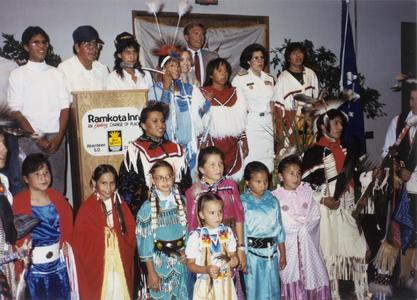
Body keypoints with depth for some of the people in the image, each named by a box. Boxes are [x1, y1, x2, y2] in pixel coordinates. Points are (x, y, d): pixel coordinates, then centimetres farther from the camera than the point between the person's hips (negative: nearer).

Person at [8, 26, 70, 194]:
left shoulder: (57, 74, 12)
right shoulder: (18, 75, 5)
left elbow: (65, 107, 7)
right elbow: (16, 112, -1)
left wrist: (59, 137, -7)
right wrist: (37, 138, -9)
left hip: (56, 138, 2)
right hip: (30, 138, -2)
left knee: (57, 184, 2)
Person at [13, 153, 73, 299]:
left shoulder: (57, 197, 2)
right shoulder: (18, 202, -14)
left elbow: (68, 223, 14)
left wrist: (67, 243, 2)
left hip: (59, 266, 4)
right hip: (33, 270, -4)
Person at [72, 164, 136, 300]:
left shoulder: (121, 206, 5)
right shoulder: (87, 208, -7)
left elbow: (131, 234, 6)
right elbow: (79, 242, -4)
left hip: (120, 264, 3)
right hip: (96, 265, -3)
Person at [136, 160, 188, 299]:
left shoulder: (182, 201, 0)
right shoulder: (148, 207, -11)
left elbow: (188, 229, 7)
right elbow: (144, 240, -8)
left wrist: (187, 251, -9)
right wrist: (151, 272, -8)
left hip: (181, 260, 3)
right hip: (160, 261, -3)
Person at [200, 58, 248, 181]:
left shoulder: (236, 93, 13)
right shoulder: (203, 93, 0)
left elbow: (241, 120, 14)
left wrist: (244, 142, 12)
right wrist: (201, 144, -9)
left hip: (233, 144, 4)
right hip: (212, 143, -3)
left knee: (233, 179, 4)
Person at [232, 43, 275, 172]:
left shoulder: (269, 79, 14)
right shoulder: (240, 78, -2)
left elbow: (271, 102, 17)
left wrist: (274, 124, 13)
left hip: (267, 123, 5)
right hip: (250, 123, -5)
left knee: (268, 159, 4)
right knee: (251, 159, -7)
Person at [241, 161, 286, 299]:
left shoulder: (272, 200, 3)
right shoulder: (243, 202, -9)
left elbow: (279, 228, 8)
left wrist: (283, 254, 10)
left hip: (272, 252, 4)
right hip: (253, 252, -4)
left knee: (273, 289, 14)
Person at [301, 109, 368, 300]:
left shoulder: (343, 149, 12)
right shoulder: (314, 152, -9)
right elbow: (305, 183, -13)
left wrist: (354, 203, 13)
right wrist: (324, 200, -20)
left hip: (346, 207, 6)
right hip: (328, 209, -6)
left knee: (357, 248, 7)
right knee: (331, 250, 2)